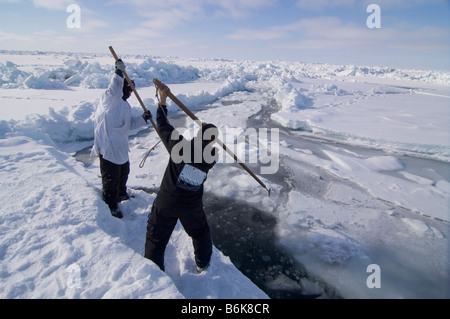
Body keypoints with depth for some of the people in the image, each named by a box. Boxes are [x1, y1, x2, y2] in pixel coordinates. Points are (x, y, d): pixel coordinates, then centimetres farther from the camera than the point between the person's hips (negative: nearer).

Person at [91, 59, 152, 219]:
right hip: (108, 147, -10)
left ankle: (121, 194, 49)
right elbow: (114, 91, -38)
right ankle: (111, 205, 17)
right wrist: (119, 72, -41)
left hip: (121, 147, 10)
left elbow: (129, 124, 13)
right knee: (111, 177, 1)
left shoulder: (124, 104, 14)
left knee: (124, 172, 26)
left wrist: (142, 118, -1)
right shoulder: (108, 99, -14)